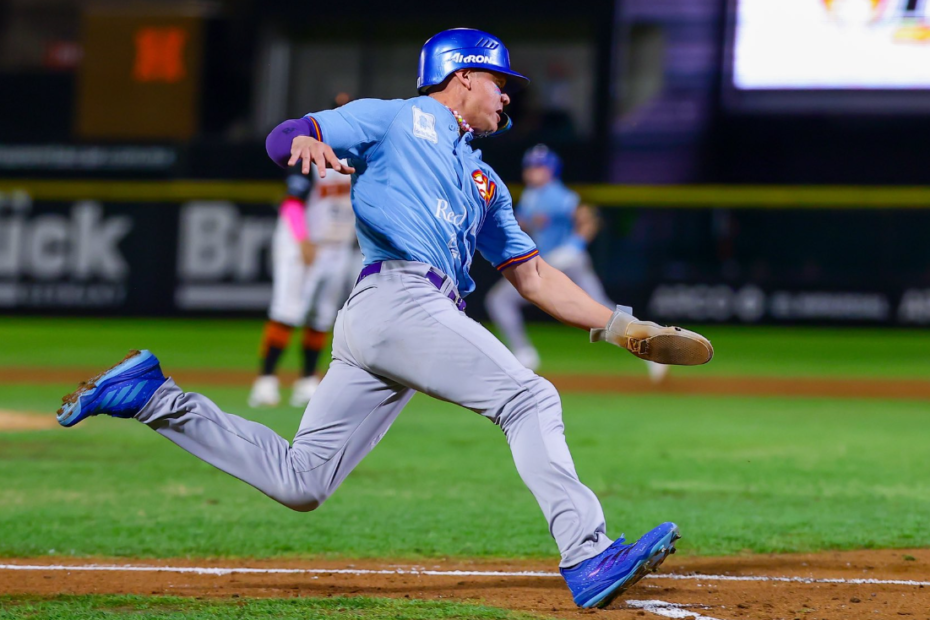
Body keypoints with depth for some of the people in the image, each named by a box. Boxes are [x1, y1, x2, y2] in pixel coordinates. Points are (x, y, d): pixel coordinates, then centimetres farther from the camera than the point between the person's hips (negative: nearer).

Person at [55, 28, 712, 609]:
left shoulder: (484, 182, 34)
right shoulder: (395, 119, 13)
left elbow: (532, 274, 32)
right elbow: (282, 137, 4)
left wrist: (622, 327, 22)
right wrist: (309, 143, -21)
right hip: (397, 295, -8)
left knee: (299, 482, 1)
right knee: (529, 398, -18)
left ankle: (157, 400, 11)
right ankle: (589, 560, -27)